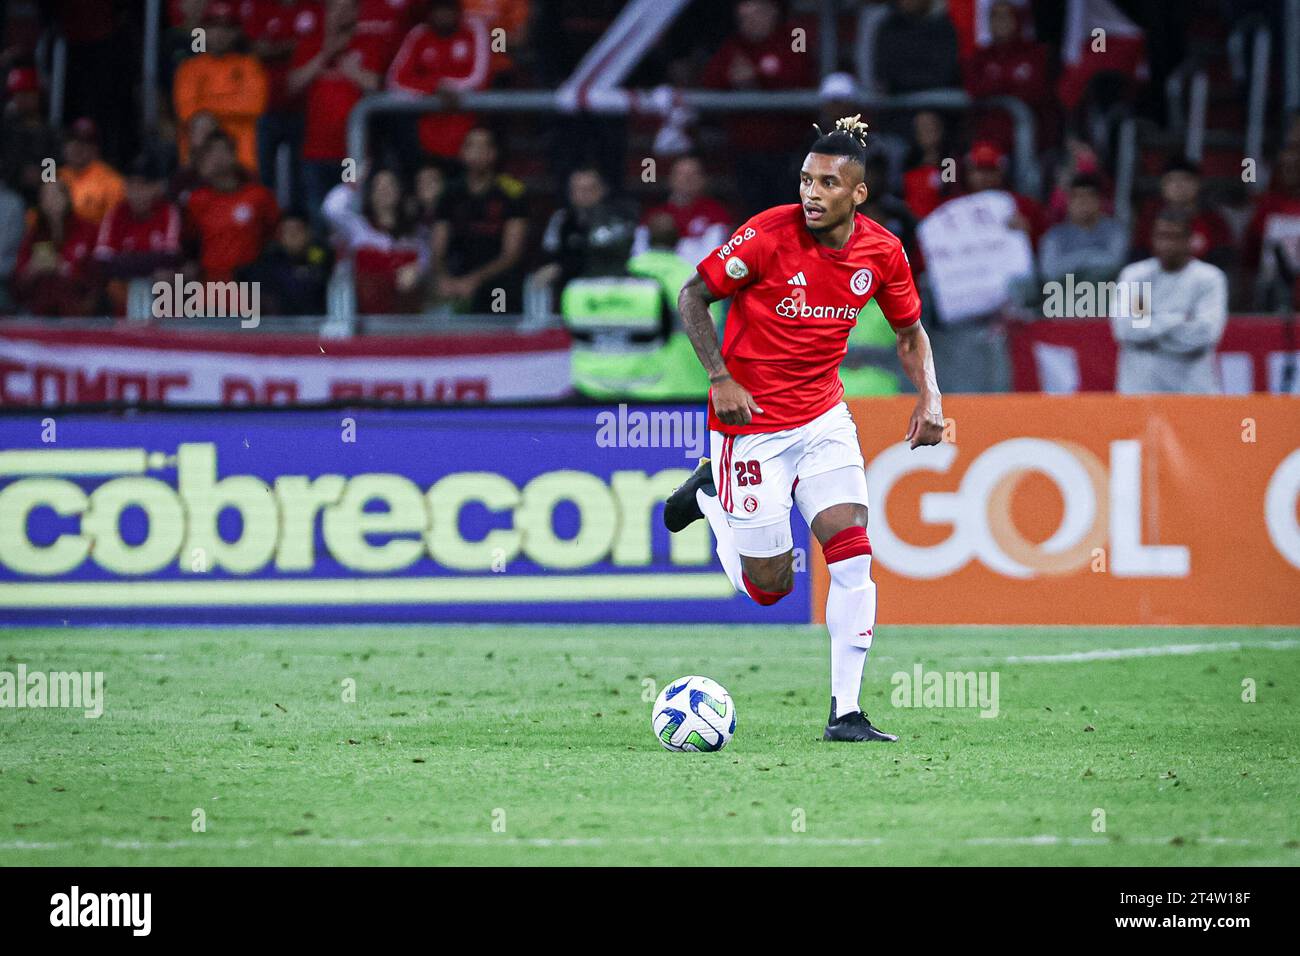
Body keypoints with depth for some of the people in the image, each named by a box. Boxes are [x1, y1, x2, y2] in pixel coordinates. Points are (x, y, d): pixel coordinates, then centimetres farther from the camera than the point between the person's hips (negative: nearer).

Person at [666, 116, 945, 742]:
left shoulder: (881, 251, -5)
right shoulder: (768, 235, -19)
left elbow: (910, 332, 11)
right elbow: (692, 297, -9)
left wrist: (929, 397, -5)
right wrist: (721, 379, -18)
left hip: (824, 418, 4)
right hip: (751, 419, -4)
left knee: (852, 553, -12)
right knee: (768, 587, 2)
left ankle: (846, 712, -5)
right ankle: (712, 496, 32)